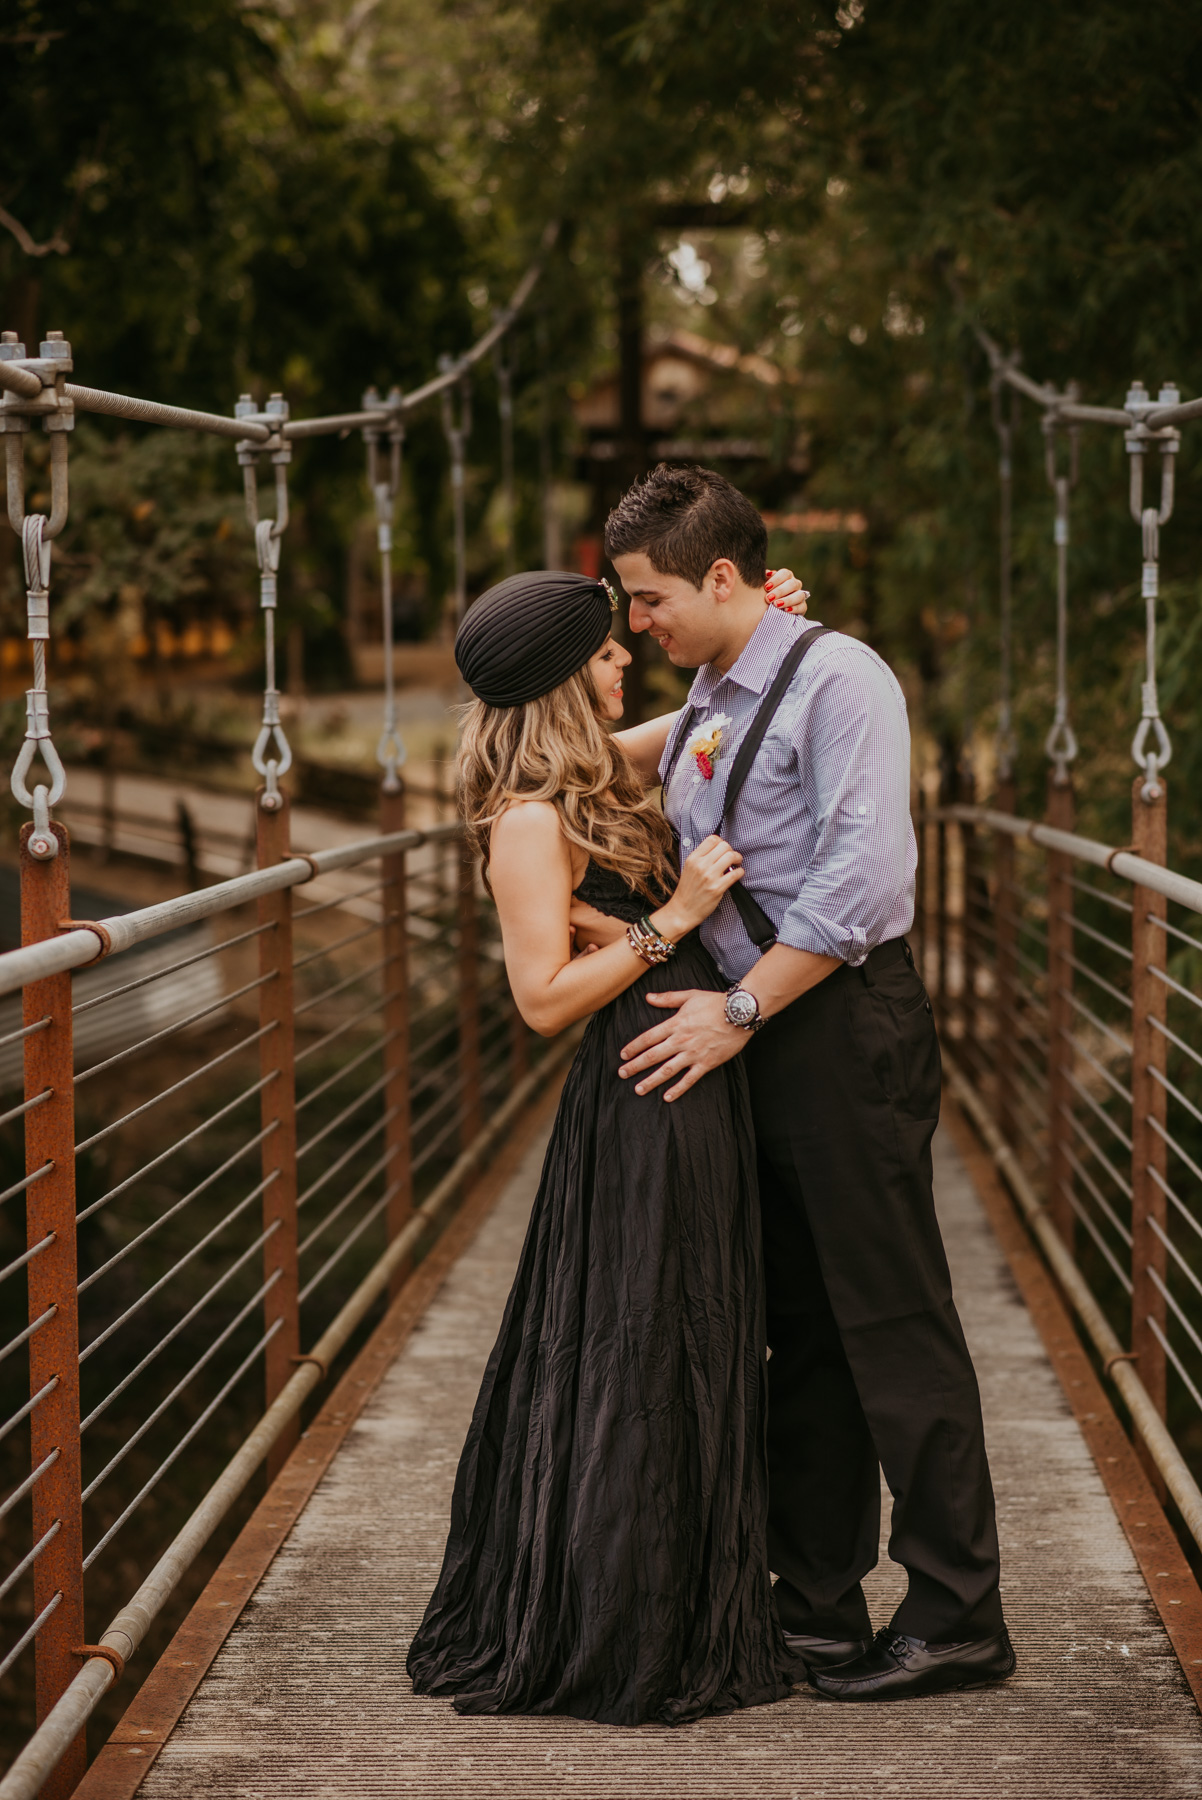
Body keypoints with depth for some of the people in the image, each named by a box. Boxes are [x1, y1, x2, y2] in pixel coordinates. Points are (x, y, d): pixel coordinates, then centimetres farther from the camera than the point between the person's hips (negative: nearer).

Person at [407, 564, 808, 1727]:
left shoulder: (596, 778, 13)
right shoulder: (530, 820, -14)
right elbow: (544, 998, -19)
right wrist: (672, 919, -18)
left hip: (690, 1101, 10)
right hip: (636, 1114, -10)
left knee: (695, 1360, 14)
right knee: (631, 1370, -2)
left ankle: (684, 1623, 25)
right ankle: (610, 1651, 9)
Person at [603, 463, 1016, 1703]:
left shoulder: (836, 679, -11)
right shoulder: (706, 701, 16)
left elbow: (861, 878, -20)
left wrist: (738, 1011, -19)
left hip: (842, 1029, -9)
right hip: (747, 1037, 9)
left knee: (892, 1322, -5)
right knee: (799, 1331, 12)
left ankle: (956, 1617, 2)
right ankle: (818, 1603, 19)